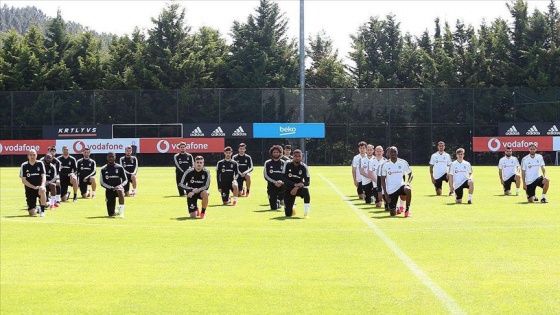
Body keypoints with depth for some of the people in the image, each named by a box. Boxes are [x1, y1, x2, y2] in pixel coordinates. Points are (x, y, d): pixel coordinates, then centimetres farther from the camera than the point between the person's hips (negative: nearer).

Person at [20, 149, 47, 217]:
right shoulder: (24, 166, -3)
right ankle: (37, 209, 31)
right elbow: (23, 180, -7)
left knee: (42, 190, -40)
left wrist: (42, 185, -29)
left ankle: (42, 210, -22)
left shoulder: (40, 164, 0)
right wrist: (34, 187, -18)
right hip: (29, 189, 0)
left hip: (39, 187, 0)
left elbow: (43, 176, -9)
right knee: (32, 213, -9)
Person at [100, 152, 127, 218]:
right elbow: (102, 182, 1)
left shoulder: (119, 168, 3)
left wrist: (120, 185, -16)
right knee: (111, 214, -4)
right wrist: (111, 188, -13)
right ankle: (116, 212, 34)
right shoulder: (103, 169, 3)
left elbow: (125, 180, 6)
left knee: (120, 191, -42)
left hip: (118, 187, -1)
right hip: (109, 190, 1)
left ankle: (121, 210, -35)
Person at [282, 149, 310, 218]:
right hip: (289, 189, 0)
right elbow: (283, 178, -18)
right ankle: (292, 209, 31)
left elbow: (307, 182, -16)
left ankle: (306, 212, -27)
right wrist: (295, 184, -29)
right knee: (288, 214, -9)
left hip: (299, 189, 0)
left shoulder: (303, 167, -10)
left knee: (306, 190, -38)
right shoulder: (288, 165, -10)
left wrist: (297, 187, -31)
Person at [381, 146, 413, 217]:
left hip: (401, 186, 0)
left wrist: (408, 182, -16)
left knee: (408, 189, -39)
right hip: (390, 190, 1)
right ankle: (397, 209, 35)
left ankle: (407, 210, -20)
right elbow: (383, 179, 4)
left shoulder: (403, 162, -1)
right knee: (393, 214, -4)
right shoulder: (386, 164, -1)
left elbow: (410, 174, 6)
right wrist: (385, 193, -3)